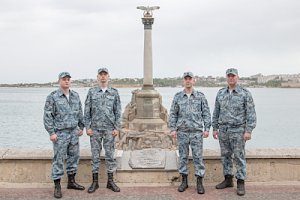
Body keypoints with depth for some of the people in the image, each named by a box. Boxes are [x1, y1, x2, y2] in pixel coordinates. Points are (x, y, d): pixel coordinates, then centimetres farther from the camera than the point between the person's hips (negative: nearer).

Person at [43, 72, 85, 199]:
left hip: (74, 132, 6)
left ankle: (71, 181, 25)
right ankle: (57, 186, 7)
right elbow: (47, 116, -10)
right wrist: (51, 132, -14)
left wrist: (81, 127, 13)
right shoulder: (52, 97, -9)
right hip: (60, 133, -5)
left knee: (74, 157, 12)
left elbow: (80, 113, 16)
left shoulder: (75, 96, 8)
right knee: (59, 159, -1)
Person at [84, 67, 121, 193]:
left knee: (110, 155, 4)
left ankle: (110, 181, 14)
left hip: (109, 129, 0)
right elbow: (87, 111, 3)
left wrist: (117, 128, -3)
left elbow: (118, 112, 4)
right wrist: (88, 127, -4)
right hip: (95, 129, 0)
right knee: (95, 155, 5)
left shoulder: (114, 92, 4)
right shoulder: (92, 92, 3)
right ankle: (95, 181, 14)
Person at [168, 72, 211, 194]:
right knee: (183, 156, 7)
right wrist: (173, 129, -1)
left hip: (196, 131, -1)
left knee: (198, 156, -1)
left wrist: (207, 129, -3)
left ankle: (199, 182, 6)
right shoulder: (178, 96, 6)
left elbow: (206, 114, 3)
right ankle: (184, 181, 17)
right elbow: (173, 114, 6)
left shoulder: (200, 96, 4)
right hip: (182, 131, 1)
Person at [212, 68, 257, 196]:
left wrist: (248, 131, -16)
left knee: (239, 157, 0)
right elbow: (216, 112, 12)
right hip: (223, 130, 5)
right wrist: (215, 128, 9)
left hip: (238, 130, -4)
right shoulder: (221, 93, 7)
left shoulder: (245, 93, -6)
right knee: (225, 156, 11)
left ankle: (241, 183, 8)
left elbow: (251, 113, -9)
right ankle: (228, 180, 23)